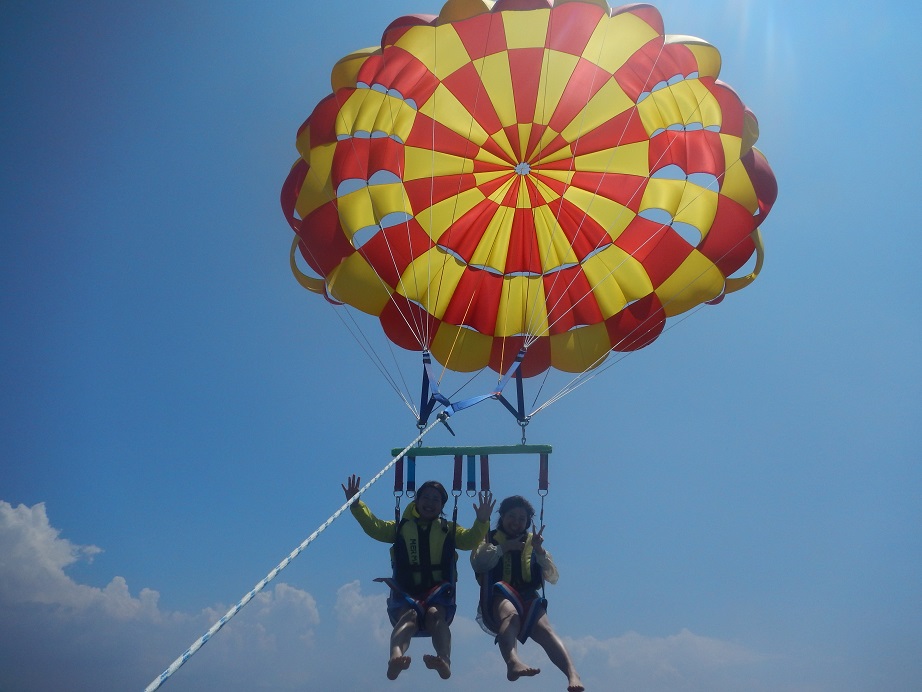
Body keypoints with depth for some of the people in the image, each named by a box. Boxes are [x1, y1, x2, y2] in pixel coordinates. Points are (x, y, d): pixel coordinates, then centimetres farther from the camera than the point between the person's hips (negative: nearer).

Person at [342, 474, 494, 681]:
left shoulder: (449, 530, 21)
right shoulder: (401, 528, 21)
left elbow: (470, 540, 5)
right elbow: (374, 527, 8)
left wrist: (482, 522, -14)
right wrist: (356, 504, -4)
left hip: (439, 591, 1)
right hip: (406, 592, -1)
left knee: (435, 614, -35)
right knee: (408, 616, -35)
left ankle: (444, 661, -61)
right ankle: (395, 659, -65)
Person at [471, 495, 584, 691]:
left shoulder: (532, 544, 25)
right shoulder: (489, 539, 20)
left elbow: (553, 577, 11)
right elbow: (477, 563, -3)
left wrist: (539, 551, -3)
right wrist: (503, 548, -7)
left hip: (528, 601, 2)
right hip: (498, 600, -2)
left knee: (544, 629, -30)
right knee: (510, 615, -38)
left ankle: (572, 673, -50)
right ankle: (513, 663, -63)